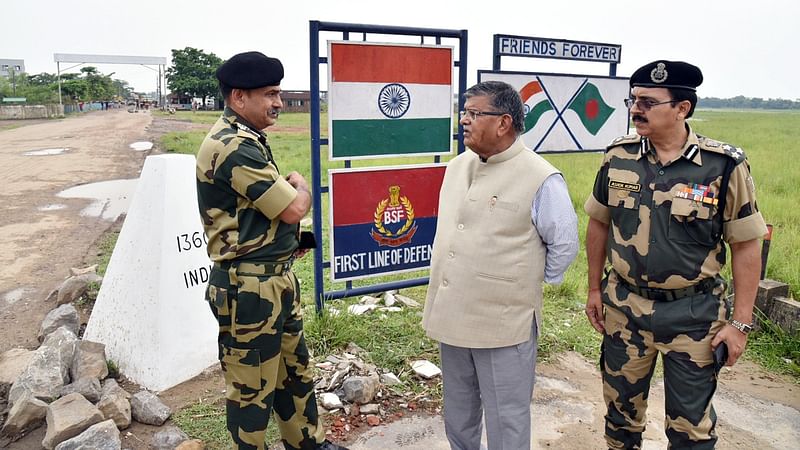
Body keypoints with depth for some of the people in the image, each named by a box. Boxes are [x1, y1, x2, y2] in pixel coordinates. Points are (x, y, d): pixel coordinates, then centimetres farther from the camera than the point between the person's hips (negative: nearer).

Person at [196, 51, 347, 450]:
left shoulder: (247, 139, 11)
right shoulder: (232, 147, -22)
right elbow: (293, 208, -23)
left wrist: (287, 238, 8)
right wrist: (301, 187, -1)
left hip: (276, 277, 11)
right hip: (249, 287, -11)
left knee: (293, 367, 23)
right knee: (252, 385, 8)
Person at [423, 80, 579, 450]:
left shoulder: (541, 179, -16)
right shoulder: (456, 167, 7)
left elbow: (564, 243, -7)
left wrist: (532, 283, 2)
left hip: (504, 324, -6)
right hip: (451, 317, 7)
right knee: (457, 418, 24)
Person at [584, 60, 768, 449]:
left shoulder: (725, 166, -12)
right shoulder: (617, 157, -4)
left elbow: (745, 246, -7)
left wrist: (740, 322, -7)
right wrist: (594, 289, 8)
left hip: (693, 315, -2)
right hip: (624, 307, 3)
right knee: (620, 409, 19)